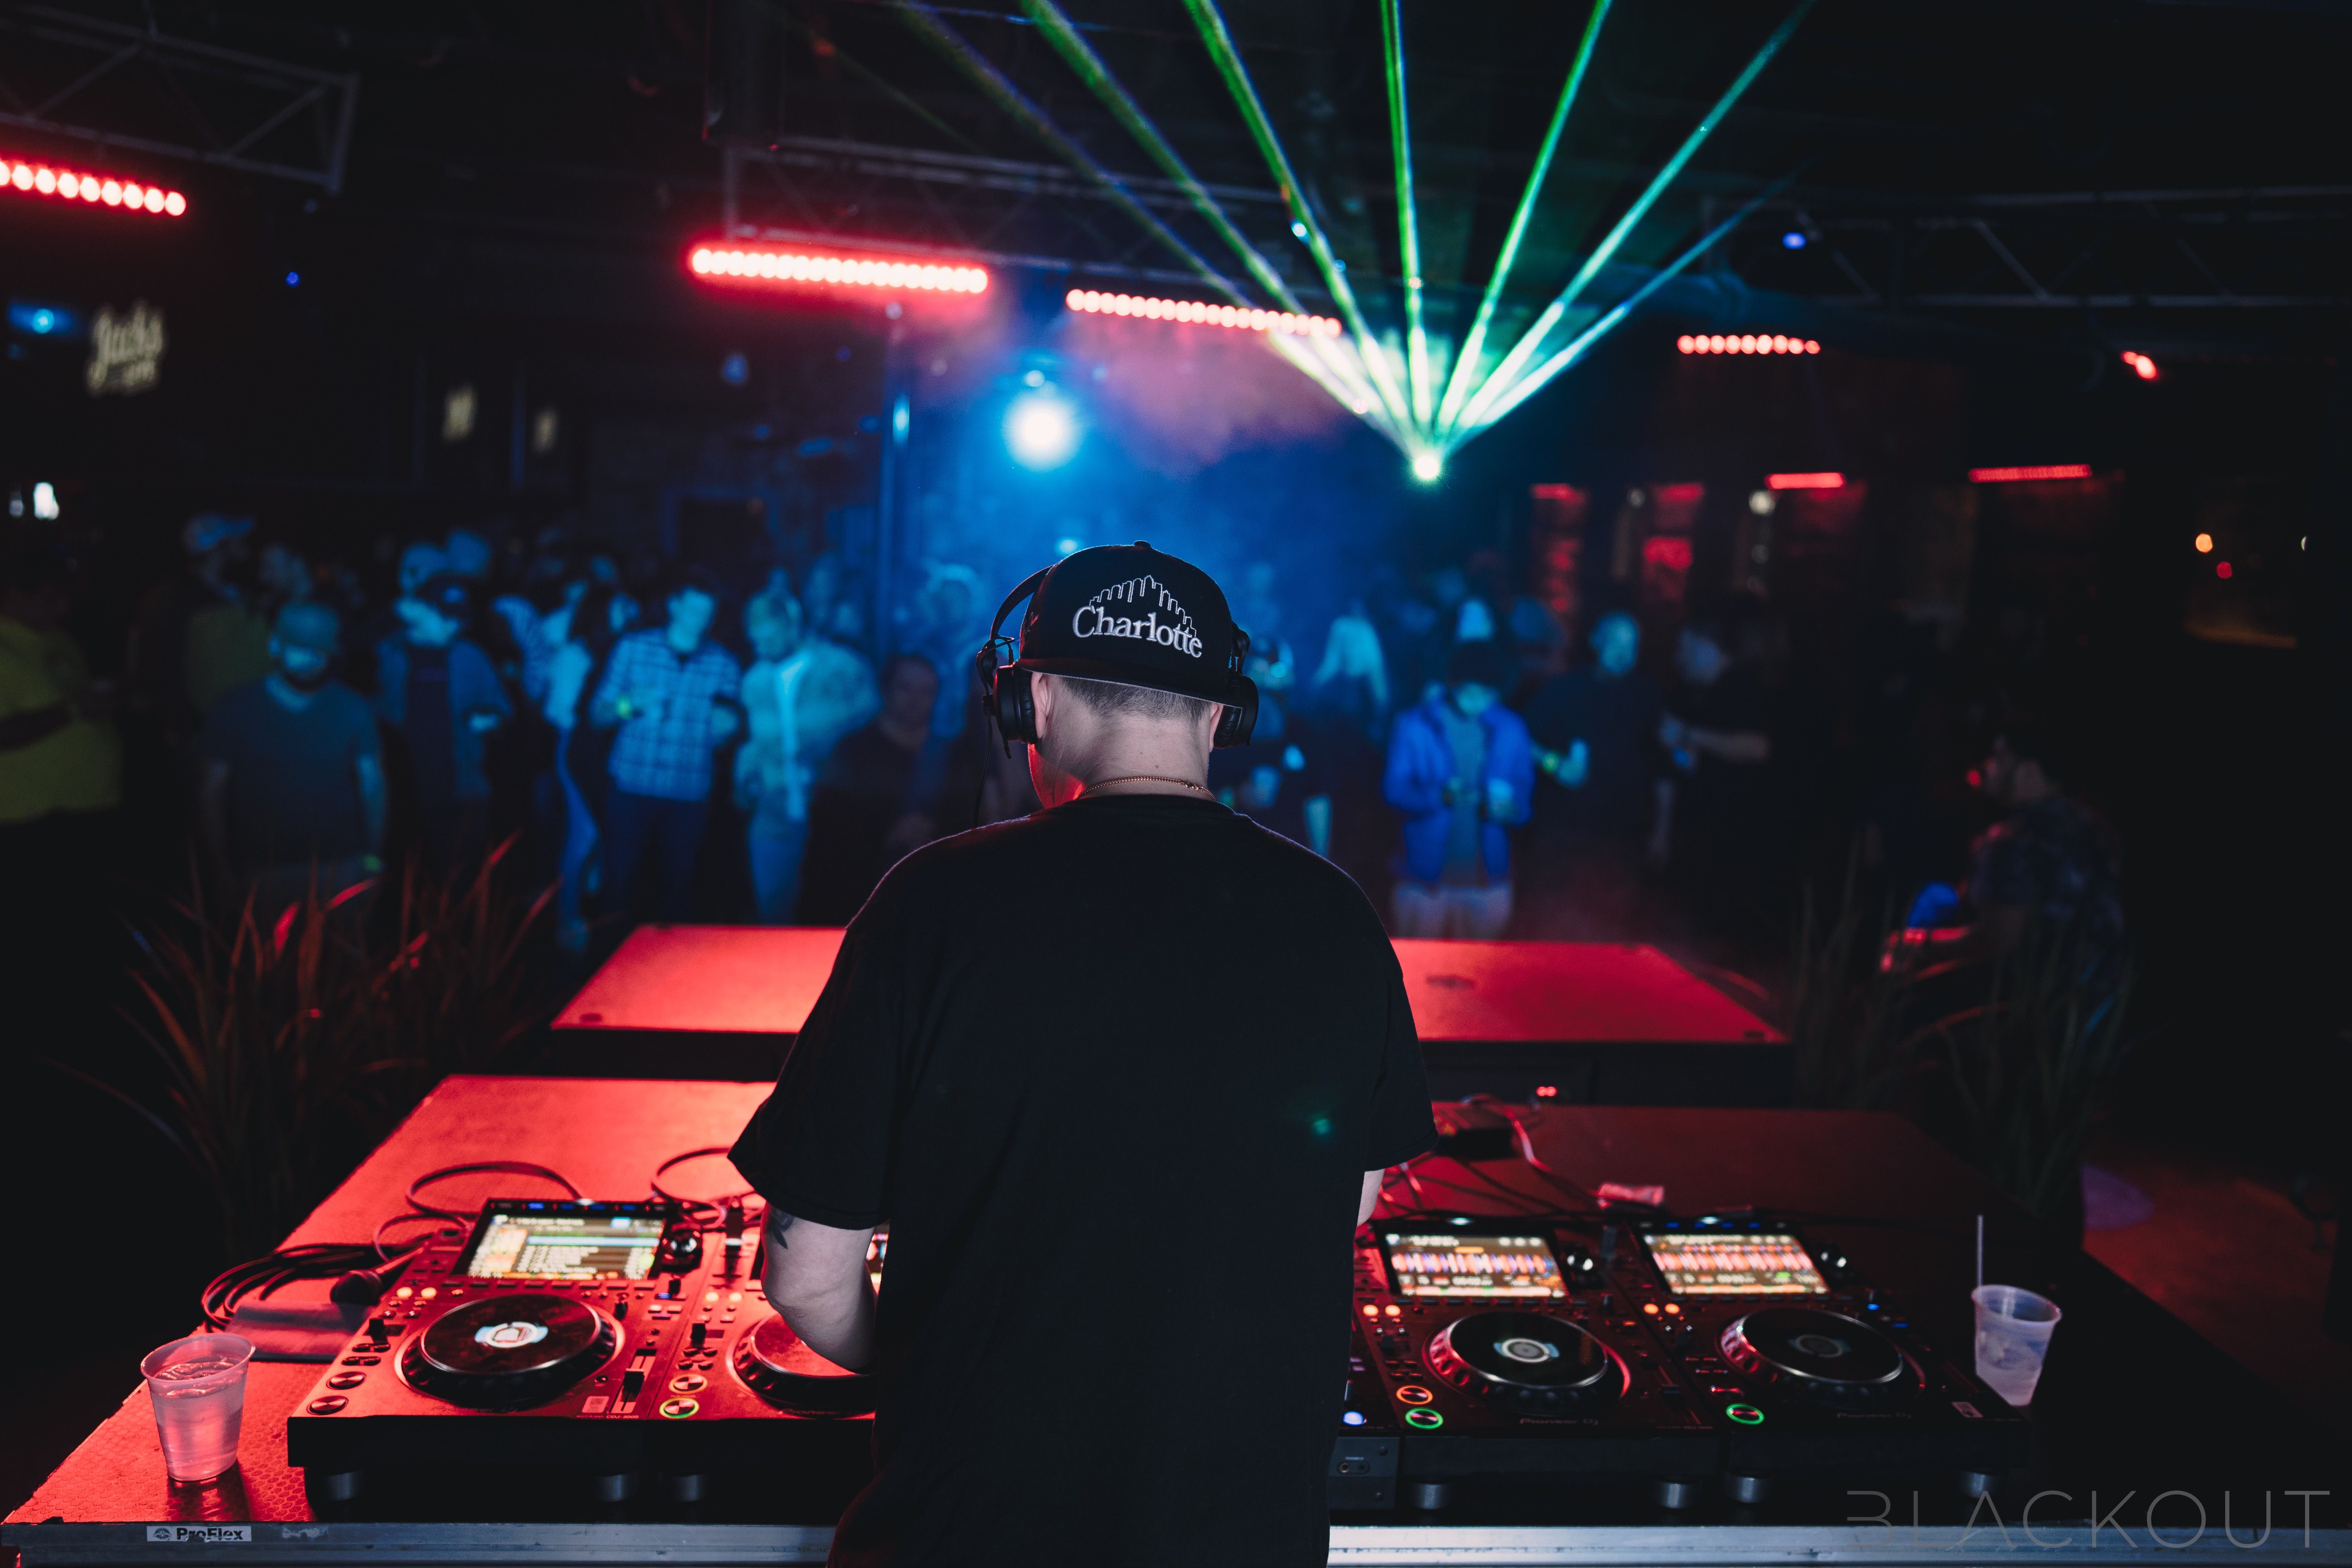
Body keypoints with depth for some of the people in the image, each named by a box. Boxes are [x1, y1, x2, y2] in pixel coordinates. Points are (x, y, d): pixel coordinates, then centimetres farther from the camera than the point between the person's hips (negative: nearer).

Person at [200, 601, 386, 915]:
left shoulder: (353, 710, 0)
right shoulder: (233, 712, 0)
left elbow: (372, 784, 6)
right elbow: (211, 795, 3)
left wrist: (374, 856, 2)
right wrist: (225, 872, 0)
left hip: (342, 873, 0)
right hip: (264, 876, 0)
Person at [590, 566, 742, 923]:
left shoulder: (723, 664, 6)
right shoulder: (634, 647, 3)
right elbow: (597, 714, 5)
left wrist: (724, 727, -10)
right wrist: (628, 706, -16)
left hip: (689, 798, 1)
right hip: (632, 790, -1)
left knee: (676, 889, 6)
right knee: (617, 882, -2)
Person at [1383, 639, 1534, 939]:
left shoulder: (1510, 729, 3)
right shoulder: (1414, 726, -4)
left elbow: (1523, 786, 8)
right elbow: (1395, 788, -7)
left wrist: (1510, 806, -17)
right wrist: (1440, 796, -26)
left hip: (1485, 877, 2)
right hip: (1427, 876, -2)